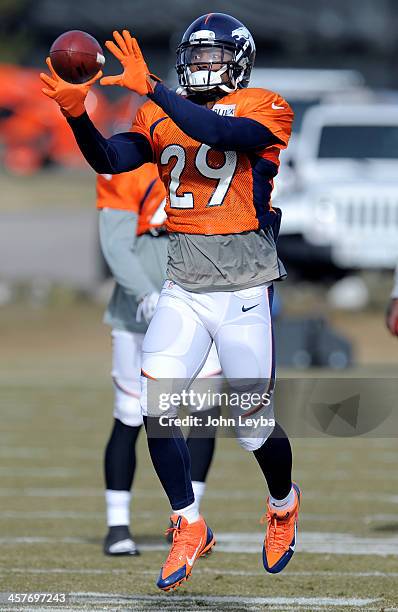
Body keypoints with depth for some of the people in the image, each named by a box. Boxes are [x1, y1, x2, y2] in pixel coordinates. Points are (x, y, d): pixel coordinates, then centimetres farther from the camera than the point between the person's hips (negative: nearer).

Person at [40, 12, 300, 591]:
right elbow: (110, 161, -7)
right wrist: (76, 114, -25)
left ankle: (283, 502, 34)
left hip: (244, 289, -4)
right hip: (183, 288, 4)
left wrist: (151, 88, -32)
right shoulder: (162, 116, 8)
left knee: (254, 424, 3)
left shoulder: (264, 110, -6)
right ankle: (189, 526, 1)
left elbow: (217, 132, -27)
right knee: (155, 404, -13)